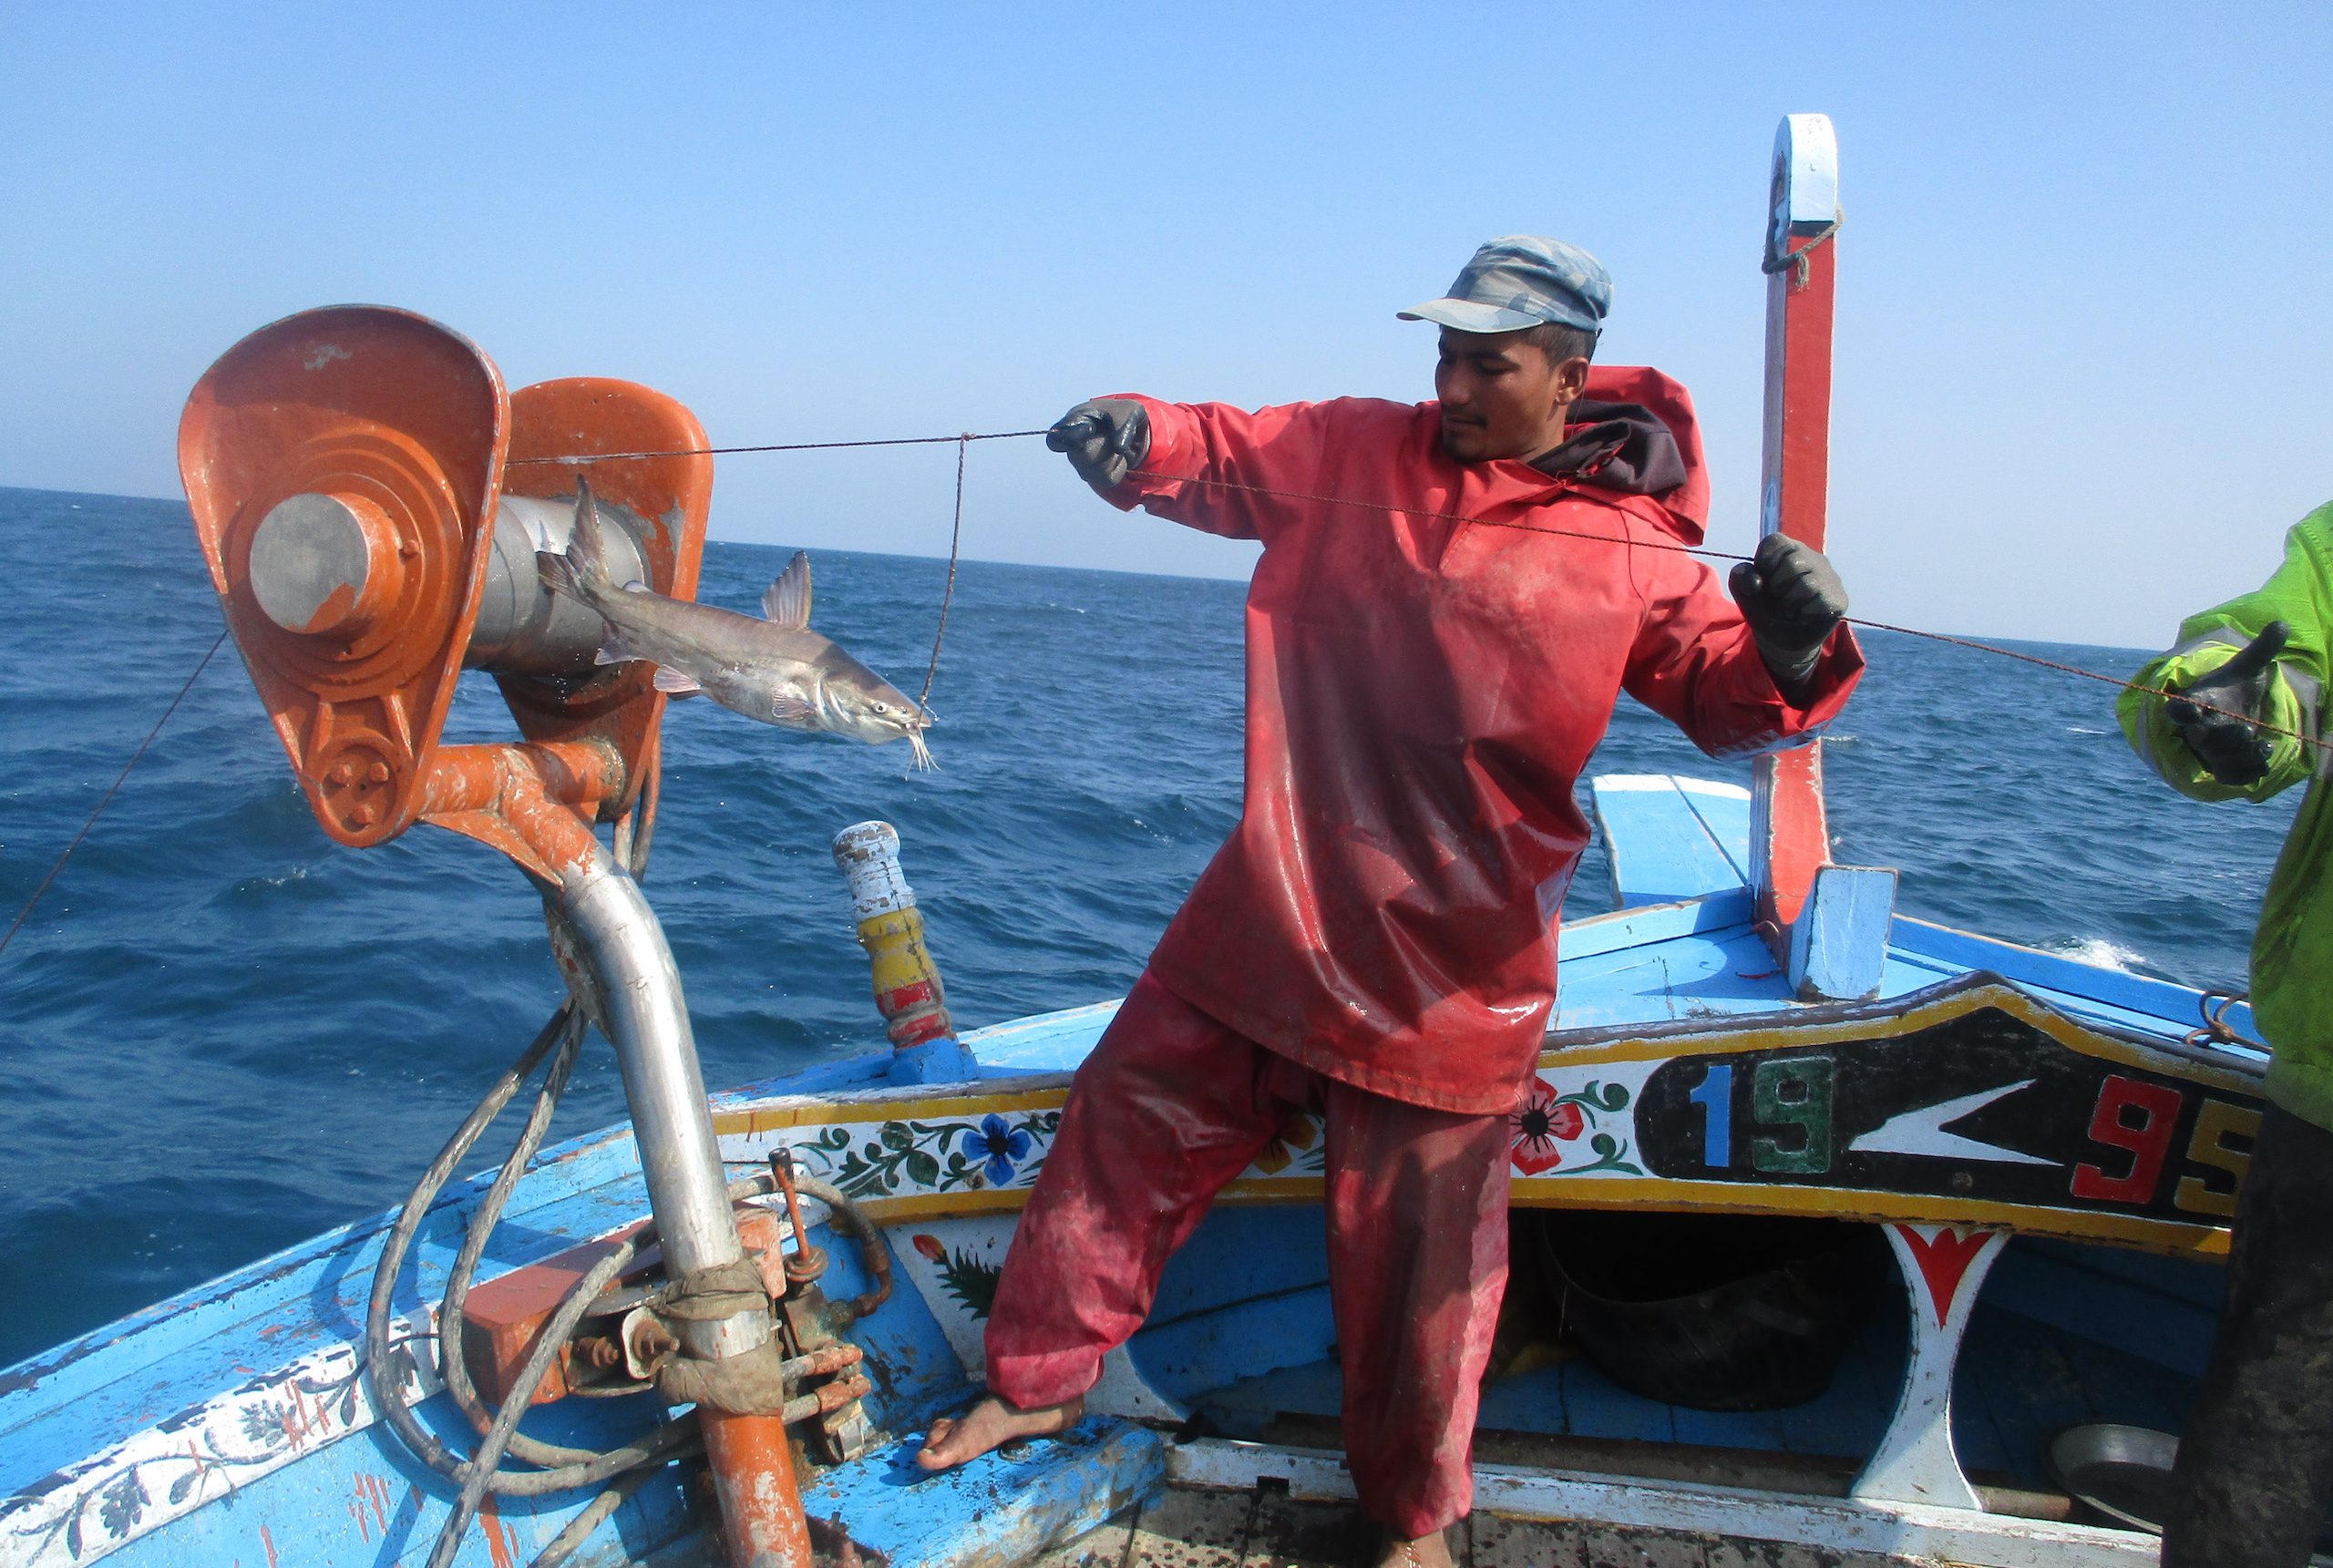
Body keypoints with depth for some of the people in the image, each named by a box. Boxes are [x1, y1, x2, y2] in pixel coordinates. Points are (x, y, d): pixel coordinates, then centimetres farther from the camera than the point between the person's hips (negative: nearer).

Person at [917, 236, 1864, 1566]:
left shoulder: (1633, 552, -5)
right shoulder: (1353, 451, 4)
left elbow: (1731, 693, -3)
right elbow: (1219, 453, 8)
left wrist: (1790, 651, -25)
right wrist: (1134, 439, -14)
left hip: (1446, 970, -3)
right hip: (1266, 920, 4)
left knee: (1417, 1245, 7)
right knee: (1128, 1122, 13)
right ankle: (1040, 1378, 37)